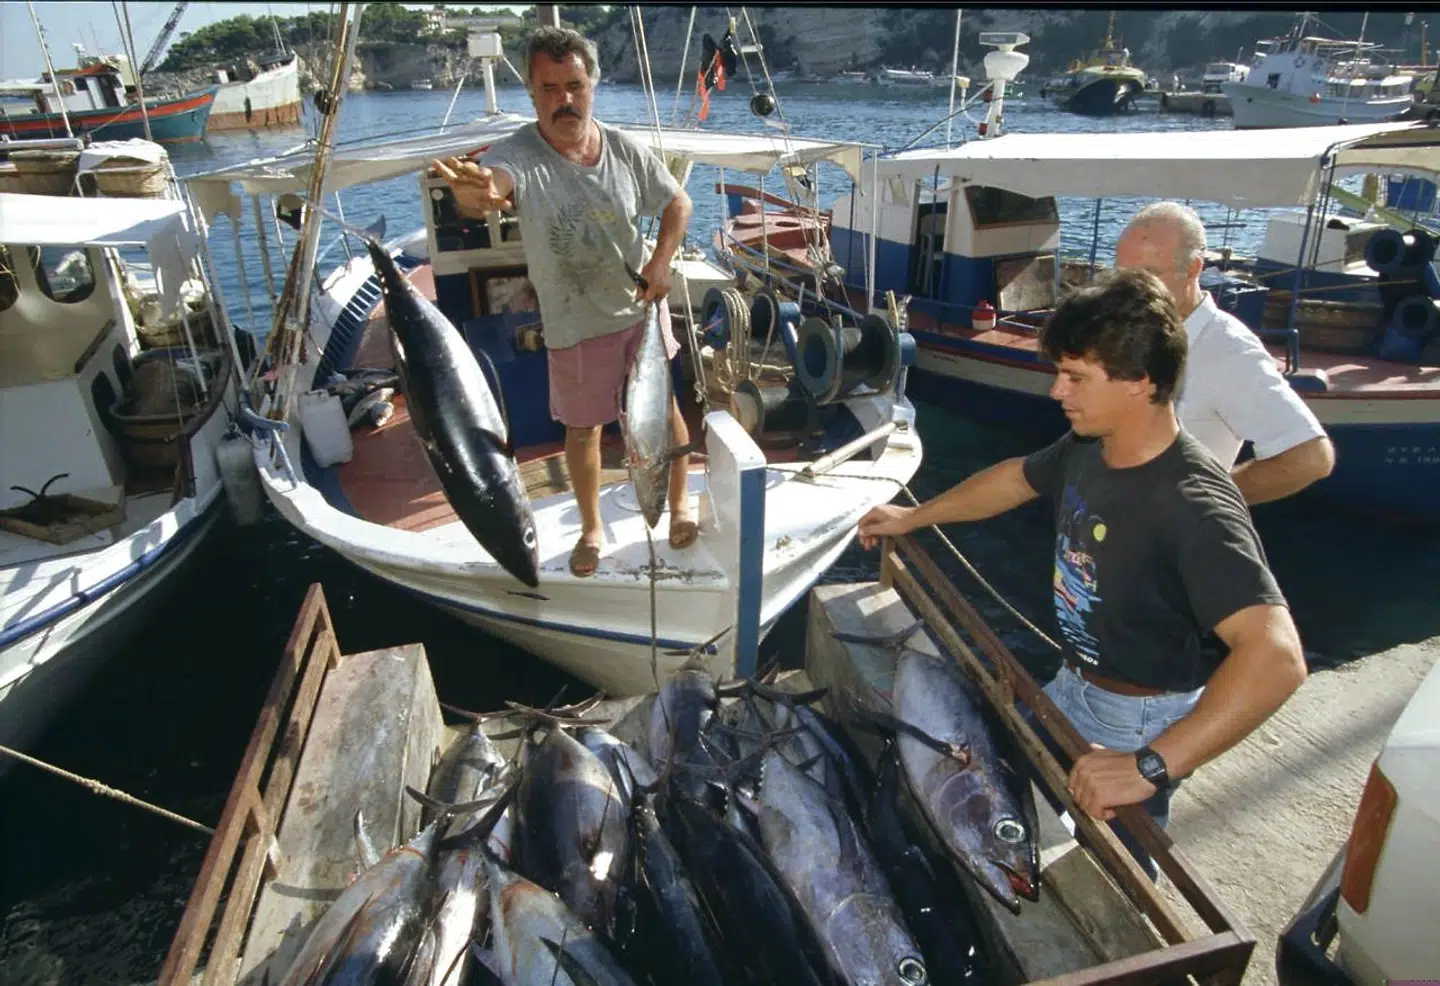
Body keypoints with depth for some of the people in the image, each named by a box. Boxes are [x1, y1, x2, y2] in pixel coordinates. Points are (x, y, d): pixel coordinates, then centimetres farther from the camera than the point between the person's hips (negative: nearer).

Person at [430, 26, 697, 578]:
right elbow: (490, 183, -46)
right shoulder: (519, 156, -21)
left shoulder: (626, 150, -10)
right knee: (582, 428, 13)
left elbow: (678, 203, 5)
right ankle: (591, 529, 36)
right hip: (575, 326, -2)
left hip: (642, 310, 2)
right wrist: (474, 194, -70)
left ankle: (680, 505, 39)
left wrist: (662, 261, -12)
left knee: (664, 407, 14)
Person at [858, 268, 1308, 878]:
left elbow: (1276, 658, -43)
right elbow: (1017, 477, 13)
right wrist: (912, 518, 20)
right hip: (1074, 688, 8)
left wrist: (1150, 766, -47)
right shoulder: (1086, 450, -8)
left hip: (1142, 721, -8)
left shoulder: (1196, 507, -34)